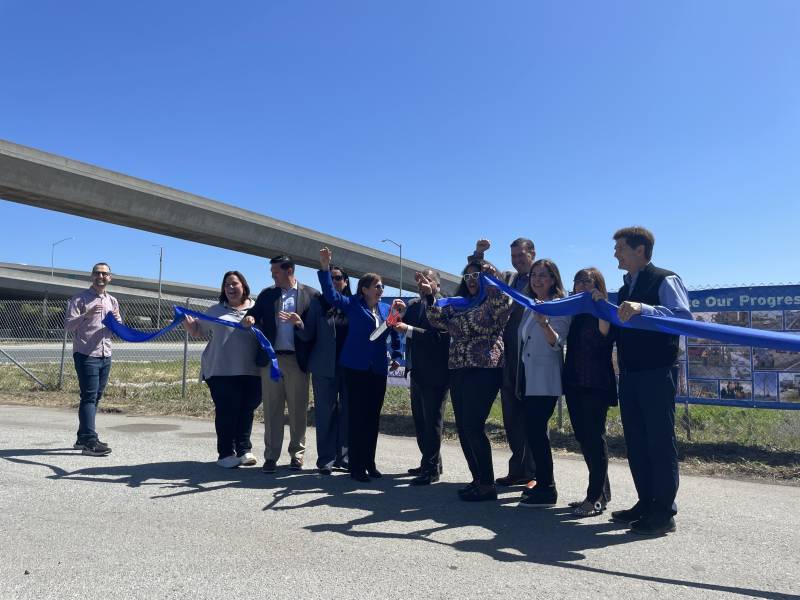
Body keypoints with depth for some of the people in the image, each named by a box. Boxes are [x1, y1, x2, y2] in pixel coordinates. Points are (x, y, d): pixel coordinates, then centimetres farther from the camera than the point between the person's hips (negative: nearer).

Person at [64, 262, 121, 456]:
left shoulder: (112, 301, 16)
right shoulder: (80, 298, -1)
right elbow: (68, 325, -8)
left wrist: (115, 320, -4)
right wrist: (87, 314, -23)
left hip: (105, 356, 6)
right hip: (86, 355, -6)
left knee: (95, 397, 11)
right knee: (89, 397, -11)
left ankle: (82, 438, 21)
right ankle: (90, 441, -12)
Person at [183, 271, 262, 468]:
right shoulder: (215, 311, 13)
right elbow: (196, 330, 17)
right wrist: (186, 320, -4)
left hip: (251, 372, 1)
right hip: (221, 371, 0)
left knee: (246, 411, 7)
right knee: (225, 412, 1)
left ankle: (244, 450, 18)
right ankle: (226, 453, 10)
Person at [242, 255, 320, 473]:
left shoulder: (311, 294, 3)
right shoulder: (266, 294, 13)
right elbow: (255, 314, 8)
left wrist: (300, 323, -15)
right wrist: (249, 319, -13)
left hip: (297, 360, -2)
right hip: (271, 358, 2)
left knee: (298, 410, 5)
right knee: (272, 409, 5)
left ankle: (297, 453, 18)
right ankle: (271, 456, 12)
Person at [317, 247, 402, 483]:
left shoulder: (387, 309, 11)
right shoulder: (353, 304, -1)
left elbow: (395, 334, 21)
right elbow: (331, 294, -12)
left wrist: (396, 356, 13)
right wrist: (325, 268, -21)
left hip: (378, 370, 4)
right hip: (356, 368, -4)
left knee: (373, 417, 9)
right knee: (357, 416, -1)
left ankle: (369, 462, 21)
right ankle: (356, 466, 7)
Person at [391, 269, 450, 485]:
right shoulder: (414, 305, 12)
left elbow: (438, 336, -22)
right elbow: (402, 325, 6)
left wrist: (408, 329, -25)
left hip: (434, 374, -8)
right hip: (417, 372, 8)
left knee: (432, 421, -1)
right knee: (420, 421, 17)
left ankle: (431, 470, 8)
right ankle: (429, 462, 31)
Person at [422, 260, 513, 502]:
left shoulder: (495, 302, -1)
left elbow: (505, 303, -23)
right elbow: (439, 320, 12)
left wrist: (491, 281, -18)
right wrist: (429, 295, 2)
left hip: (484, 371, -7)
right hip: (458, 371, 7)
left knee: (473, 427, -10)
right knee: (463, 428, 8)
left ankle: (488, 485, 1)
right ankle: (478, 479, 20)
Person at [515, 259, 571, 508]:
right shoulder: (530, 307, 15)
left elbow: (557, 343, -19)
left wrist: (544, 323, -37)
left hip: (545, 380, -8)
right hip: (528, 377, 8)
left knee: (536, 430, -10)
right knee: (534, 430, 11)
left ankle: (547, 490, 0)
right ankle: (543, 483, 22)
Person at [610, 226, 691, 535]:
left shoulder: (664, 280, -6)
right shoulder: (625, 290, 19)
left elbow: (684, 317, -22)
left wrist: (644, 309, -33)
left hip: (657, 373, -8)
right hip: (629, 374, 8)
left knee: (660, 440, -2)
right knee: (636, 441, 11)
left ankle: (664, 512, 7)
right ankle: (646, 504, 23)